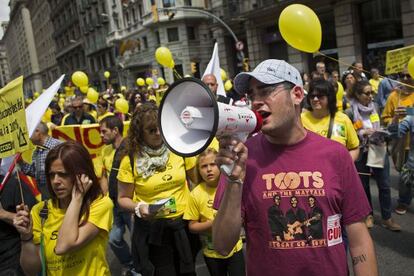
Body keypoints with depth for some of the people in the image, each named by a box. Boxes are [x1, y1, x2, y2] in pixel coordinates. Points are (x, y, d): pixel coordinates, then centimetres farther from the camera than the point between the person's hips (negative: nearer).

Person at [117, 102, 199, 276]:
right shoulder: (130, 161, -9)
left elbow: (198, 180, 5)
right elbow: (123, 199, -1)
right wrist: (138, 208, -20)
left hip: (183, 225, 2)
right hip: (151, 229, -2)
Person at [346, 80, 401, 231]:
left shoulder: (375, 108, 2)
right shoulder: (350, 112, -13)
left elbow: (380, 127, 15)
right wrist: (362, 133, -22)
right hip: (361, 153, -3)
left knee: (384, 185, 5)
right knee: (363, 185, 11)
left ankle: (387, 218, 18)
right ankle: (368, 215, 29)